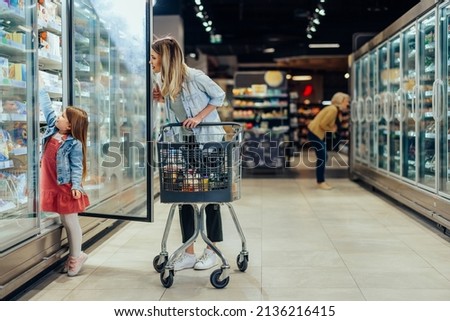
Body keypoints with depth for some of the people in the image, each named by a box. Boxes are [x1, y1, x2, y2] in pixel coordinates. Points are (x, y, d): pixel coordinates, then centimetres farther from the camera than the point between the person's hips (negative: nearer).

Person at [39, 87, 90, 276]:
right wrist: (41, 91, 17)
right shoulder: (52, 128, 4)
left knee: (70, 221, 1)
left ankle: (76, 257, 13)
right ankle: (73, 255, 22)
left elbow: (77, 167, -13)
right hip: (51, 185, 7)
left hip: (65, 187, -7)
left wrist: (76, 186, -23)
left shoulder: (74, 144, -13)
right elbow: (47, 107, 13)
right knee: (64, 222, 13)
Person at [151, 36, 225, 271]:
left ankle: (211, 252, 15)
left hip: (209, 140, -7)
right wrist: (162, 99, -2)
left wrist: (199, 117, -16)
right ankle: (188, 253, 12)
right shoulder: (165, 83, 5)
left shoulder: (194, 77, -16)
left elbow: (219, 96, -8)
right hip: (186, 142, 7)